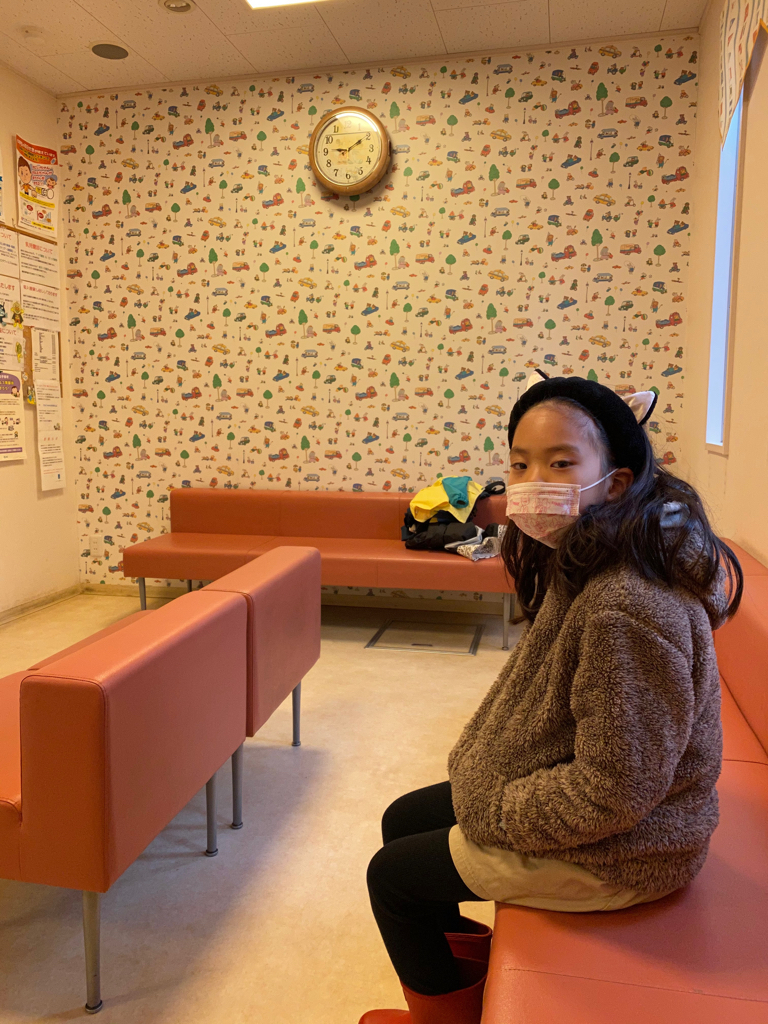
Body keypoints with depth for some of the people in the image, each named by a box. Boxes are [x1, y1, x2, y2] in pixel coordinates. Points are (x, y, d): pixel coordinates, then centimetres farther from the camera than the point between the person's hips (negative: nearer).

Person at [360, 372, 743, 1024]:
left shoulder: (629, 608, -34)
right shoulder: (577, 562, -2)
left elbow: (616, 789, -29)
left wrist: (491, 816, -17)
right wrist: (474, 764, 4)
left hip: (615, 853, -9)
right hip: (568, 797, 9)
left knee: (393, 873, 4)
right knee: (402, 820, 18)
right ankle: (459, 950, 42)